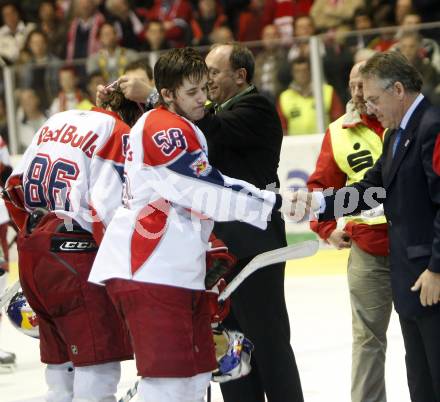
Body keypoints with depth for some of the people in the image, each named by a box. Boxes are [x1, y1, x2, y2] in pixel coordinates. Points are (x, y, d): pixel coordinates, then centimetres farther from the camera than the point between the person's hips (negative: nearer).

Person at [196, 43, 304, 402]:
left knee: (268, 343, -5)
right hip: (222, 245, 9)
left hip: (253, 245, -9)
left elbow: (212, 129, -26)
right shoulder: (219, 112, 19)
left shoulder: (256, 108, -9)